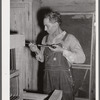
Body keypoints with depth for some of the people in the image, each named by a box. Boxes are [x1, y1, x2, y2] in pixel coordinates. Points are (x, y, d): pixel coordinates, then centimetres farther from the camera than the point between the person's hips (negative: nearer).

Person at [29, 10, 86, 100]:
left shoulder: (69, 38, -8)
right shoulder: (45, 39, 7)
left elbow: (82, 58, -15)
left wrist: (62, 50, -22)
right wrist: (37, 51, -4)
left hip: (64, 78, -4)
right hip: (48, 77, 4)